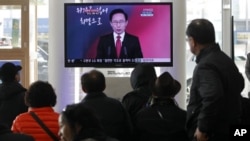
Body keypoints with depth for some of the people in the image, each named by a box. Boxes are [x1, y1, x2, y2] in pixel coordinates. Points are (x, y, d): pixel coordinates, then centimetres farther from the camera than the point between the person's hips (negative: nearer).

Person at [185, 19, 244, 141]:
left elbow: (212, 97, -32)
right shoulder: (225, 59, 13)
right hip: (229, 129, 10)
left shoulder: (205, 66, -19)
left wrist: (203, 128, -23)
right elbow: (239, 83, 28)